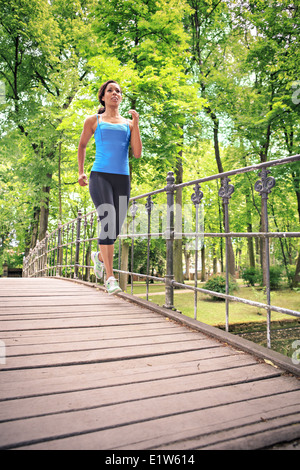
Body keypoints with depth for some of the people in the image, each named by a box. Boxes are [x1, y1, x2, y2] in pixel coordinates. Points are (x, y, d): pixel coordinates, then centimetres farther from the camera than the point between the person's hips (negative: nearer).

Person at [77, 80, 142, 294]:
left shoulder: (128, 124, 17)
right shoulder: (93, 121, 13)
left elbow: (137, 153, 5)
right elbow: (82, 146, 24)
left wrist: (136, 123, 2)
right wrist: (81, 172, 15)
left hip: (122, 179, 3)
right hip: (100, 176, -3)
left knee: (116, 228, 5)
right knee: (108, 222, -21)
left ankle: (99, 256, 37)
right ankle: (110, 278, -16)